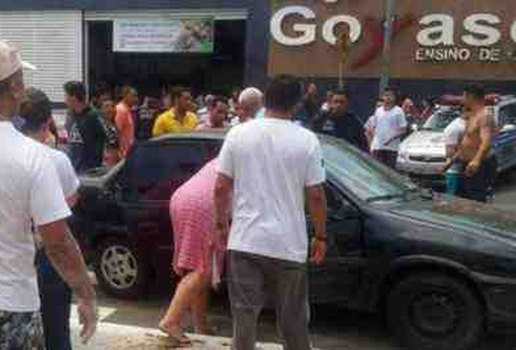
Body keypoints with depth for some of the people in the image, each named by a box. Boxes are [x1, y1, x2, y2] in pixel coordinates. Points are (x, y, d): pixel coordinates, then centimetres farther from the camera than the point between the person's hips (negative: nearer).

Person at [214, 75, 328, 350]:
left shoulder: (239, 134, -1)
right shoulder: (306, 140, -7)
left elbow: (221, 187, 0)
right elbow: (315, 195, -6)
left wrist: (221, 226, 13)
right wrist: (321, 237, 5)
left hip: (245, 240, 1)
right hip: (288, 244, -1)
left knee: (244, 314, 9)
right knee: (293, 318, 15)